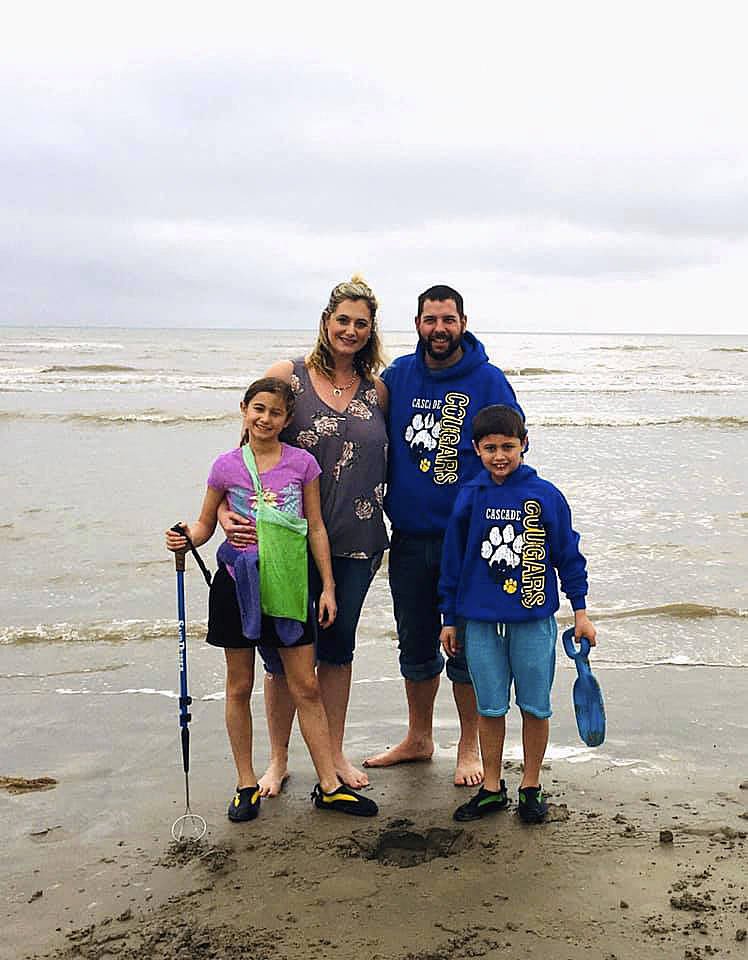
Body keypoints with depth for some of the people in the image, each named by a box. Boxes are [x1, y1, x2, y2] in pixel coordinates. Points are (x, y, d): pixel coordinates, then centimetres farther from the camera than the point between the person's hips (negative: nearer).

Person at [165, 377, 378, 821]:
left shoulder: (303, 463, 0)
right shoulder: (227, 466, 0)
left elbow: (316, 528, 4)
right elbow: (206, 525, 8)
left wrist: (328, 586, 3)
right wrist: (185, 538, -14)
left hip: (286, 584, 0)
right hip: (238, 582, 0)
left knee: (307, 687, 4)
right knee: (240, 687, 9)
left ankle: (329, 785, 13)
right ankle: (247, 784, 22)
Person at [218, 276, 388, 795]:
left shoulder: (377, 390, 6)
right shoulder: (287, 377, -4)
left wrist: (382, 535, 11)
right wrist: (226, 510, -20)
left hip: (355, 540, 3)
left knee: (338, 648, 14)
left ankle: (335, 753, 30)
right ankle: (278, 759, 25)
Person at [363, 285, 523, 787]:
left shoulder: (489, 382, -4)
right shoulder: (398, 376, 5)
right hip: (408, 537, 3)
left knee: (465, 646, 6)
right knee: (415, 645, 15)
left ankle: (470, 746, 24)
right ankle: (418, 739, 33)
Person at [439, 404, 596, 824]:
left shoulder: (546, 496, -4)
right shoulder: (469, 497, 1)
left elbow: (568, 555, 4)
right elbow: (453, 560, 8)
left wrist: (580, 611, 4)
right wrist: (449, 619, 10)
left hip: (534, 619, -1)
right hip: (481, 621, 1)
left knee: (535, 707, 7)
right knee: (490, 708, 10)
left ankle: (532, 788, 24)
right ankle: (492, 789, 24)